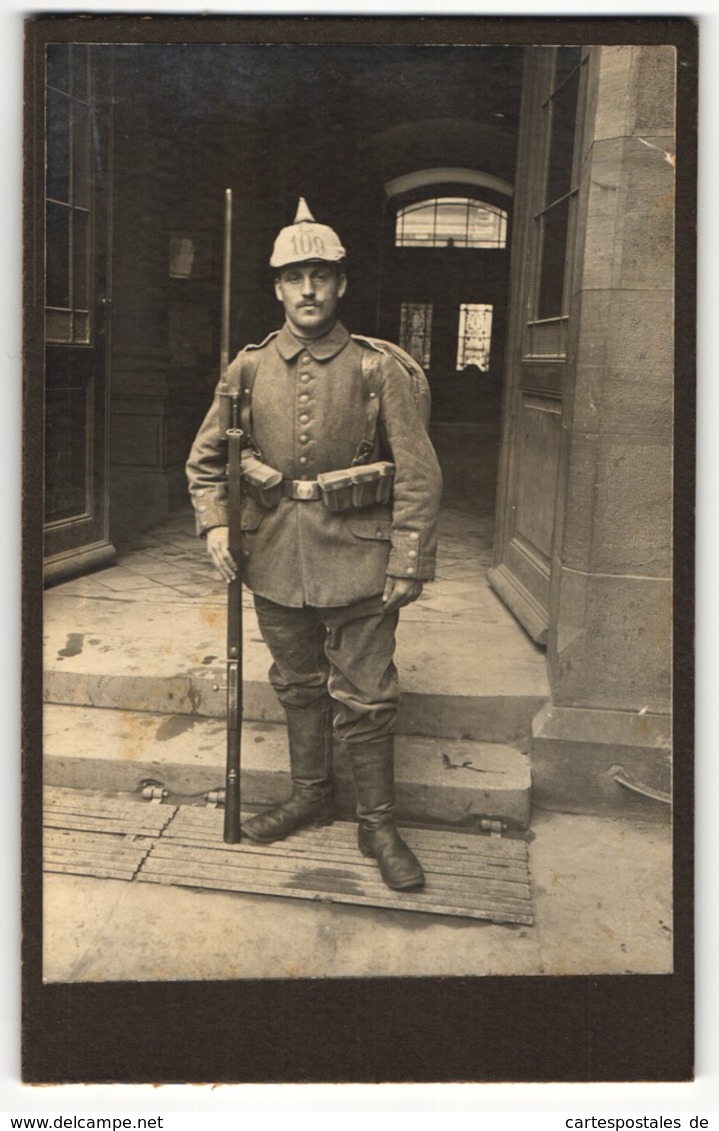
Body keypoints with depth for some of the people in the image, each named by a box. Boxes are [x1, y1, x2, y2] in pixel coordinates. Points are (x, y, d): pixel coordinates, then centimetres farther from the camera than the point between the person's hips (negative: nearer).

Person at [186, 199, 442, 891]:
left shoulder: (380, 370, -6)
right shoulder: (250, 368, 4)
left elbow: (418, 474, -7)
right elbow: (206, 456, 12)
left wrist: (408, 565, -10)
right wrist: (215, 524, -4)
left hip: (357, 557, -3)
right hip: (276, 555, 4)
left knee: (365, 698, 3)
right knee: (297, 684, 17)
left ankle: (377, 825, 20)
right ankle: (309, 796, 36)